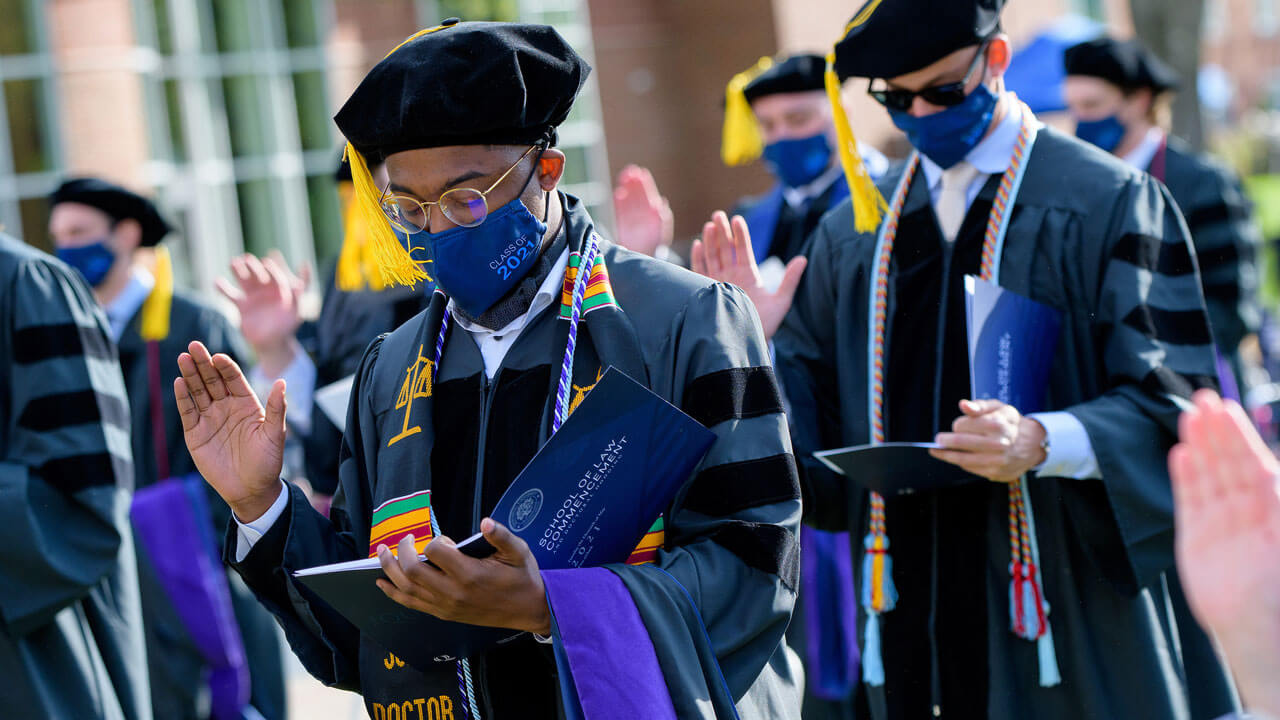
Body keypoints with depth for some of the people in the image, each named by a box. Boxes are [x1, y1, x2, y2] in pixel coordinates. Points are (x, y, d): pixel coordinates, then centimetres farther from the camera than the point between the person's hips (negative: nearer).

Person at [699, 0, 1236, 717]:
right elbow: (811, 406, 15)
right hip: (913, 600, 4)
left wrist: (1046, 441, -26)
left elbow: (1172, 398, -10)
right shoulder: (855, 232, 13)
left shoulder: (1111, 203, -3)